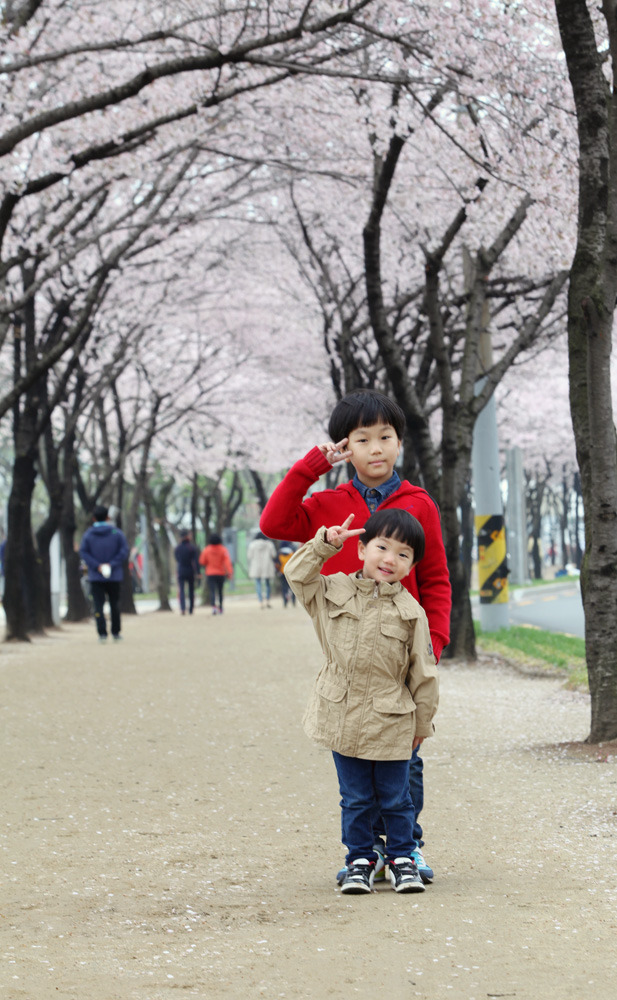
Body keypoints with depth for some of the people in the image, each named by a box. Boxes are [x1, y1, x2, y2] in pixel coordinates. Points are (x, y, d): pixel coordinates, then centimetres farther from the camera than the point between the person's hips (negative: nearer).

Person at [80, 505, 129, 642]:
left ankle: (102, 633, -11)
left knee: (98, 605, -1)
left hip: (95, 577, -1)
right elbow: (124, 550, -8)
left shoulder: (88, 534, -1)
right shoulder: (116, 533, -1)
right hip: (114, 576, 1)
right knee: (115, 604, 14)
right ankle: (115, 632, 19)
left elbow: (83, 552, -8)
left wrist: (97, 566, -11)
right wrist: (112, 564, -10)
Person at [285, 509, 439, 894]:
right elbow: (297, 575, 11)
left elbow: (424, 674, 0)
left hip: (391, 725, -2)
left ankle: (402, 858, 24)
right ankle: (360, 859, 22)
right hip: (343, 718, 2)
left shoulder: (410, 613, -6)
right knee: (356, 798, 11)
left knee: (396, 798, 9)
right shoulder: (333, 592, 1)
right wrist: (325, 544, -1)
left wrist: (422, 723, 5)